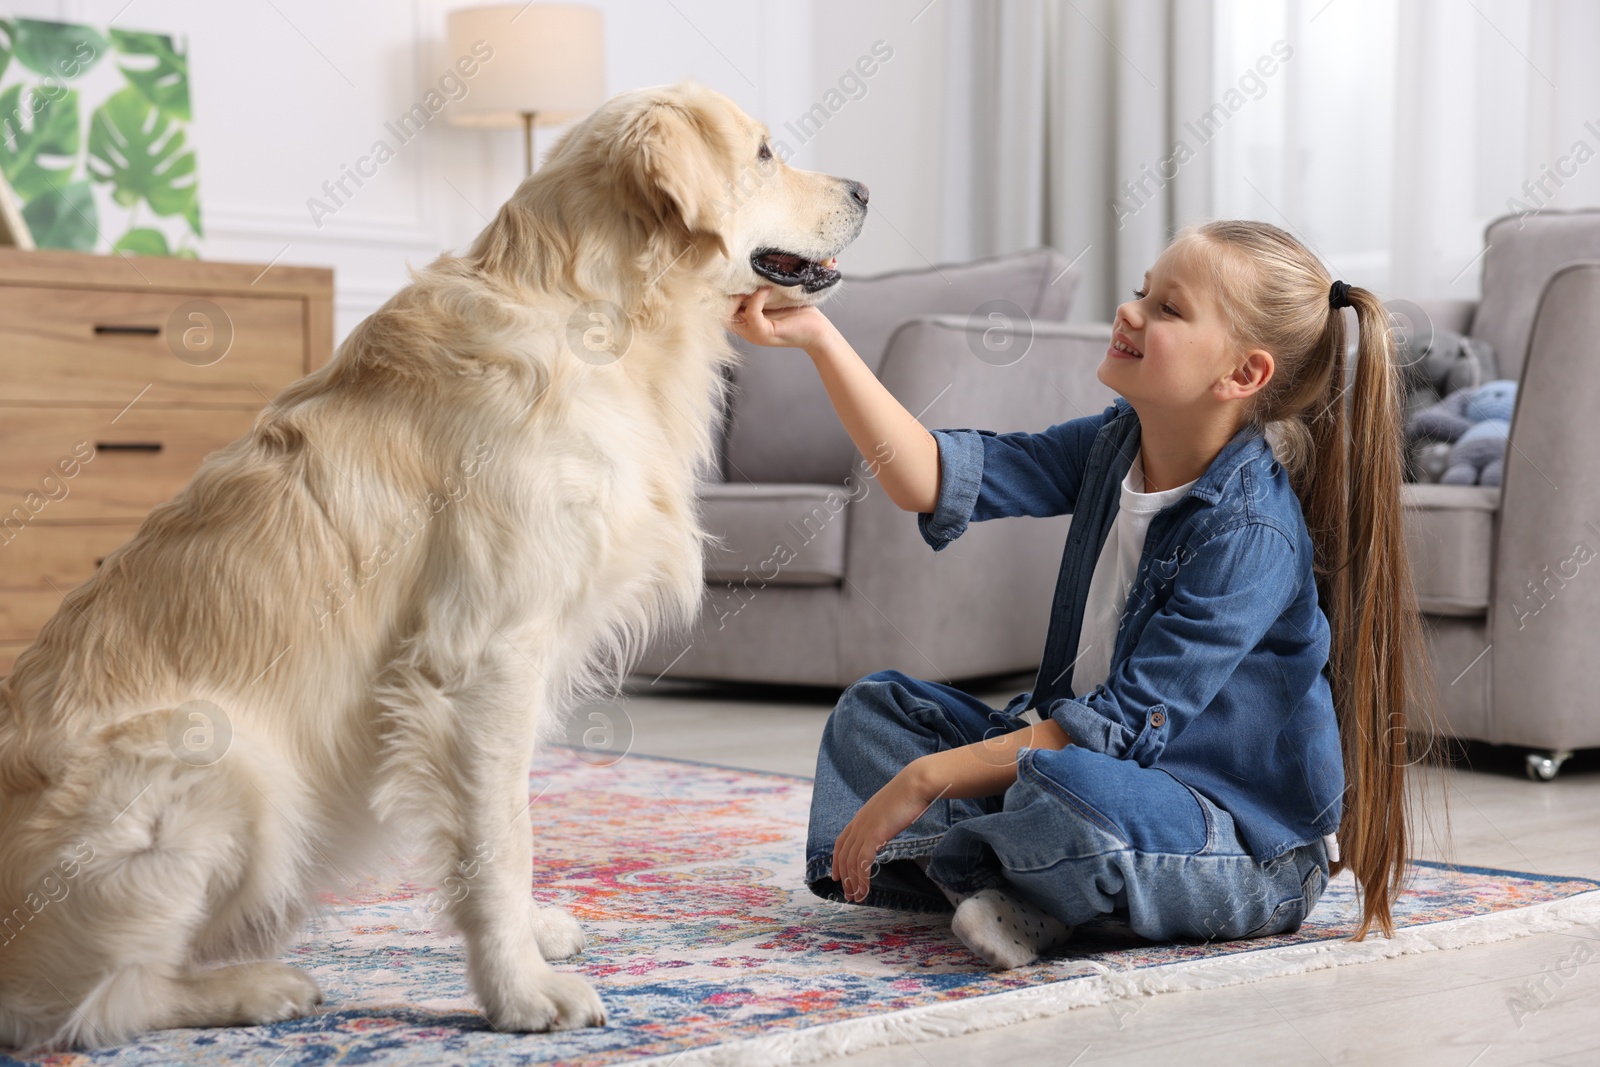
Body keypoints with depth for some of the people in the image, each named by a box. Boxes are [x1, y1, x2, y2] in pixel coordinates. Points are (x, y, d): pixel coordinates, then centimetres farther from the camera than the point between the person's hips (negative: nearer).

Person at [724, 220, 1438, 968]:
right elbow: (930, 481, -6)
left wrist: (928, 778, -24)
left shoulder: (1251, 534, -23)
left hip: (1246, 848, -8)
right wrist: (818, 338, -15)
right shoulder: (1113, 444, 1)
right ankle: (1020, 887, -13)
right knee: (874, 709, 7)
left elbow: (1126, 727, -25)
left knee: (1071, 792, -40)